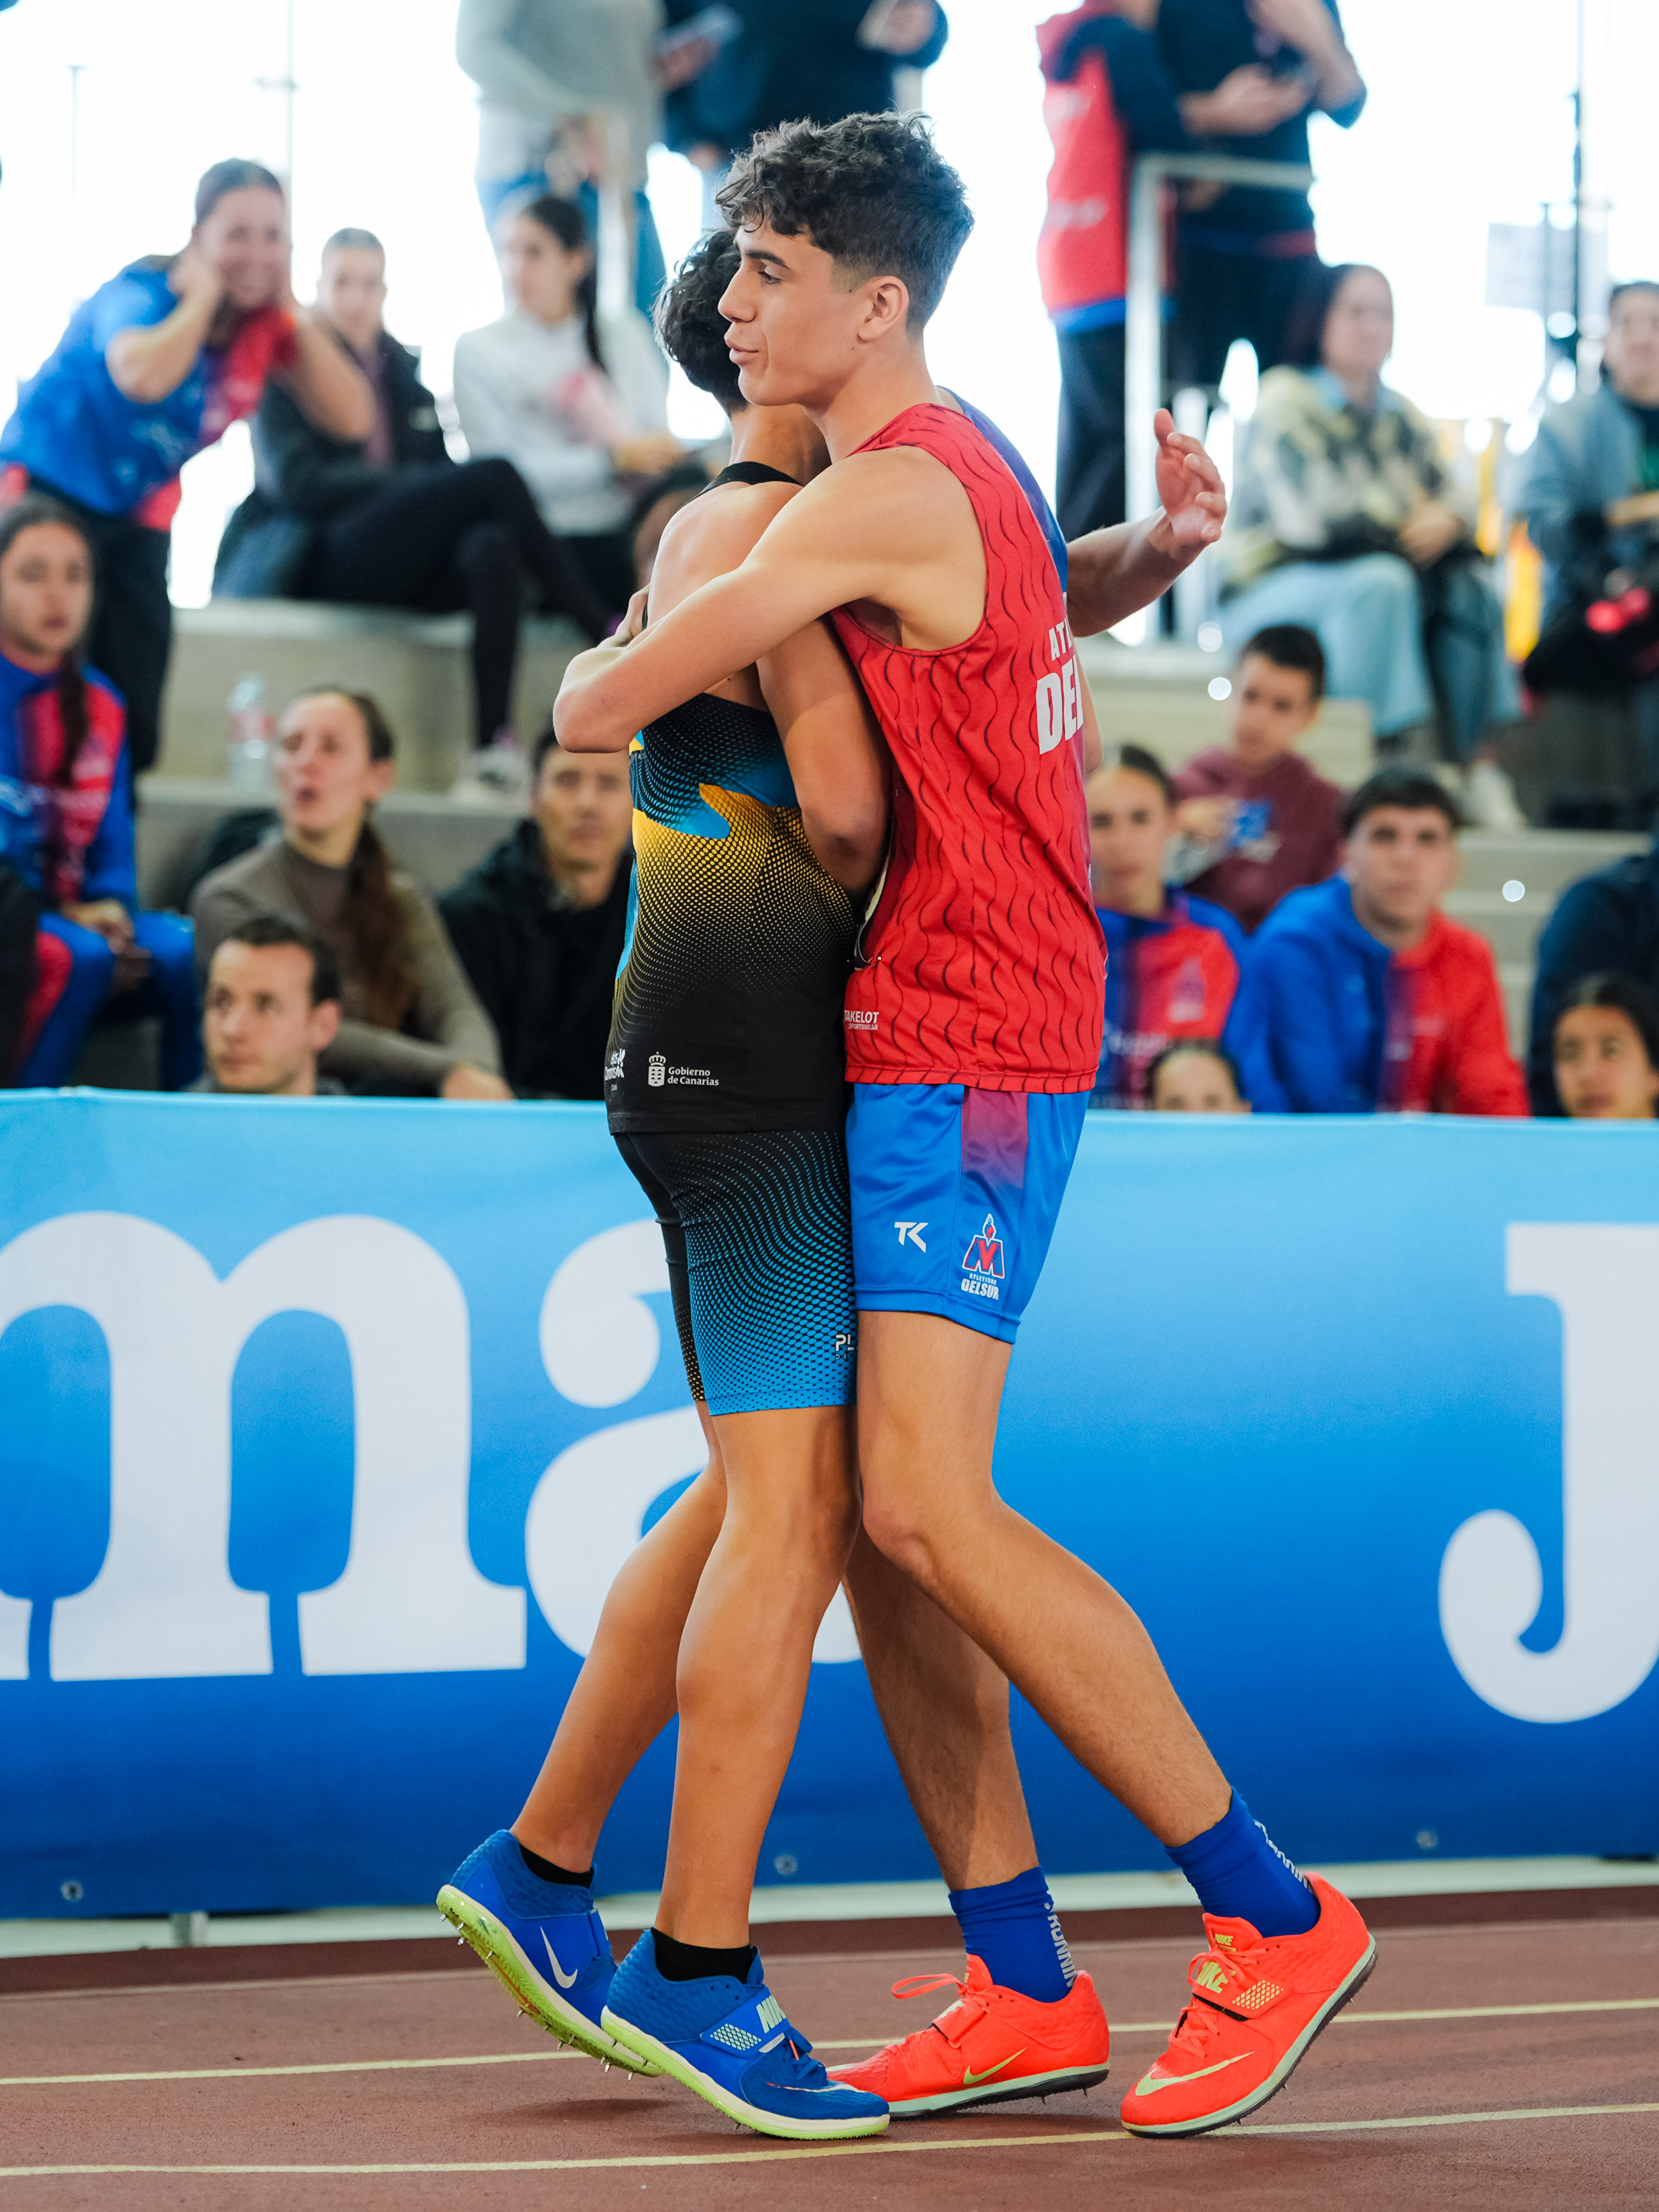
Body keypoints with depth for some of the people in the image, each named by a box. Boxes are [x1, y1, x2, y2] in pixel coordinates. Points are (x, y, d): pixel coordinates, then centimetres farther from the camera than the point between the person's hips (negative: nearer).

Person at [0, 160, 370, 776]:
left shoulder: (268, 325, -3)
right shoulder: (142, 294, -21)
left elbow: (351, 419, -13)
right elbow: (143, 376, -45)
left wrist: (292, 311, -15)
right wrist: (204, 297, -29)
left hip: (138, 515, 6)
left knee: (131, 723, 1)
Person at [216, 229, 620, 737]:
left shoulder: (404, 370, 22)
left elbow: (440, 467, 18)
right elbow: (295, 481, -10)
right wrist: (410, 483, -17)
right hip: (318, 558, -5)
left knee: (492, 547, -33)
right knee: (494, 476, -25)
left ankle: (495, 742, -42)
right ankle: (603, 628, -20)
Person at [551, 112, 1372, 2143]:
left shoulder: (884, 493, -16)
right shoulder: (965, 472, 16)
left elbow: (595, 712, -15)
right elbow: (1068, 592, 42)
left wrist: (593, 668, 9)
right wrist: (1172, 539, 19)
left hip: (965, 1047, -10)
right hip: (915, 1038, 10)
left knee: (929, 1510, -17)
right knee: (883, 1508, 6)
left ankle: (1274, 1916, -9)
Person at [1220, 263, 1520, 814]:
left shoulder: (1404, 418, 16)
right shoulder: (1285, 401, -6)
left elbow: (1454, 506, 8)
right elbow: (1310, 518, -18)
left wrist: (1446, 521, -17)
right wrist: (1404, 525, -10)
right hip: (1271, 596, -6)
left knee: (1468, 583, -21)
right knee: (1379, 581, -35)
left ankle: (1481, 764, -28)